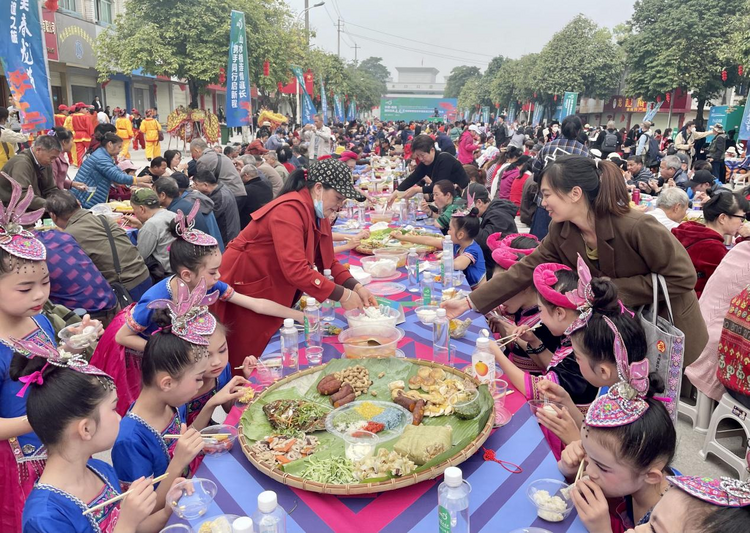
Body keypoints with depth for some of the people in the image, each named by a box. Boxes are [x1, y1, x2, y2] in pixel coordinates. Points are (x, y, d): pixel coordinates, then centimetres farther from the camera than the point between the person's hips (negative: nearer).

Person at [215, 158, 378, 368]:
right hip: (244, 289, -9)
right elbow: (295, 269, -35)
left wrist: (355, 287, -10)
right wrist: (342, 295, -30)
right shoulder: (289, 210, -26)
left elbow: (327, 260, 5)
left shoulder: (317, 212, 3)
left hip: (274, 293, 9)